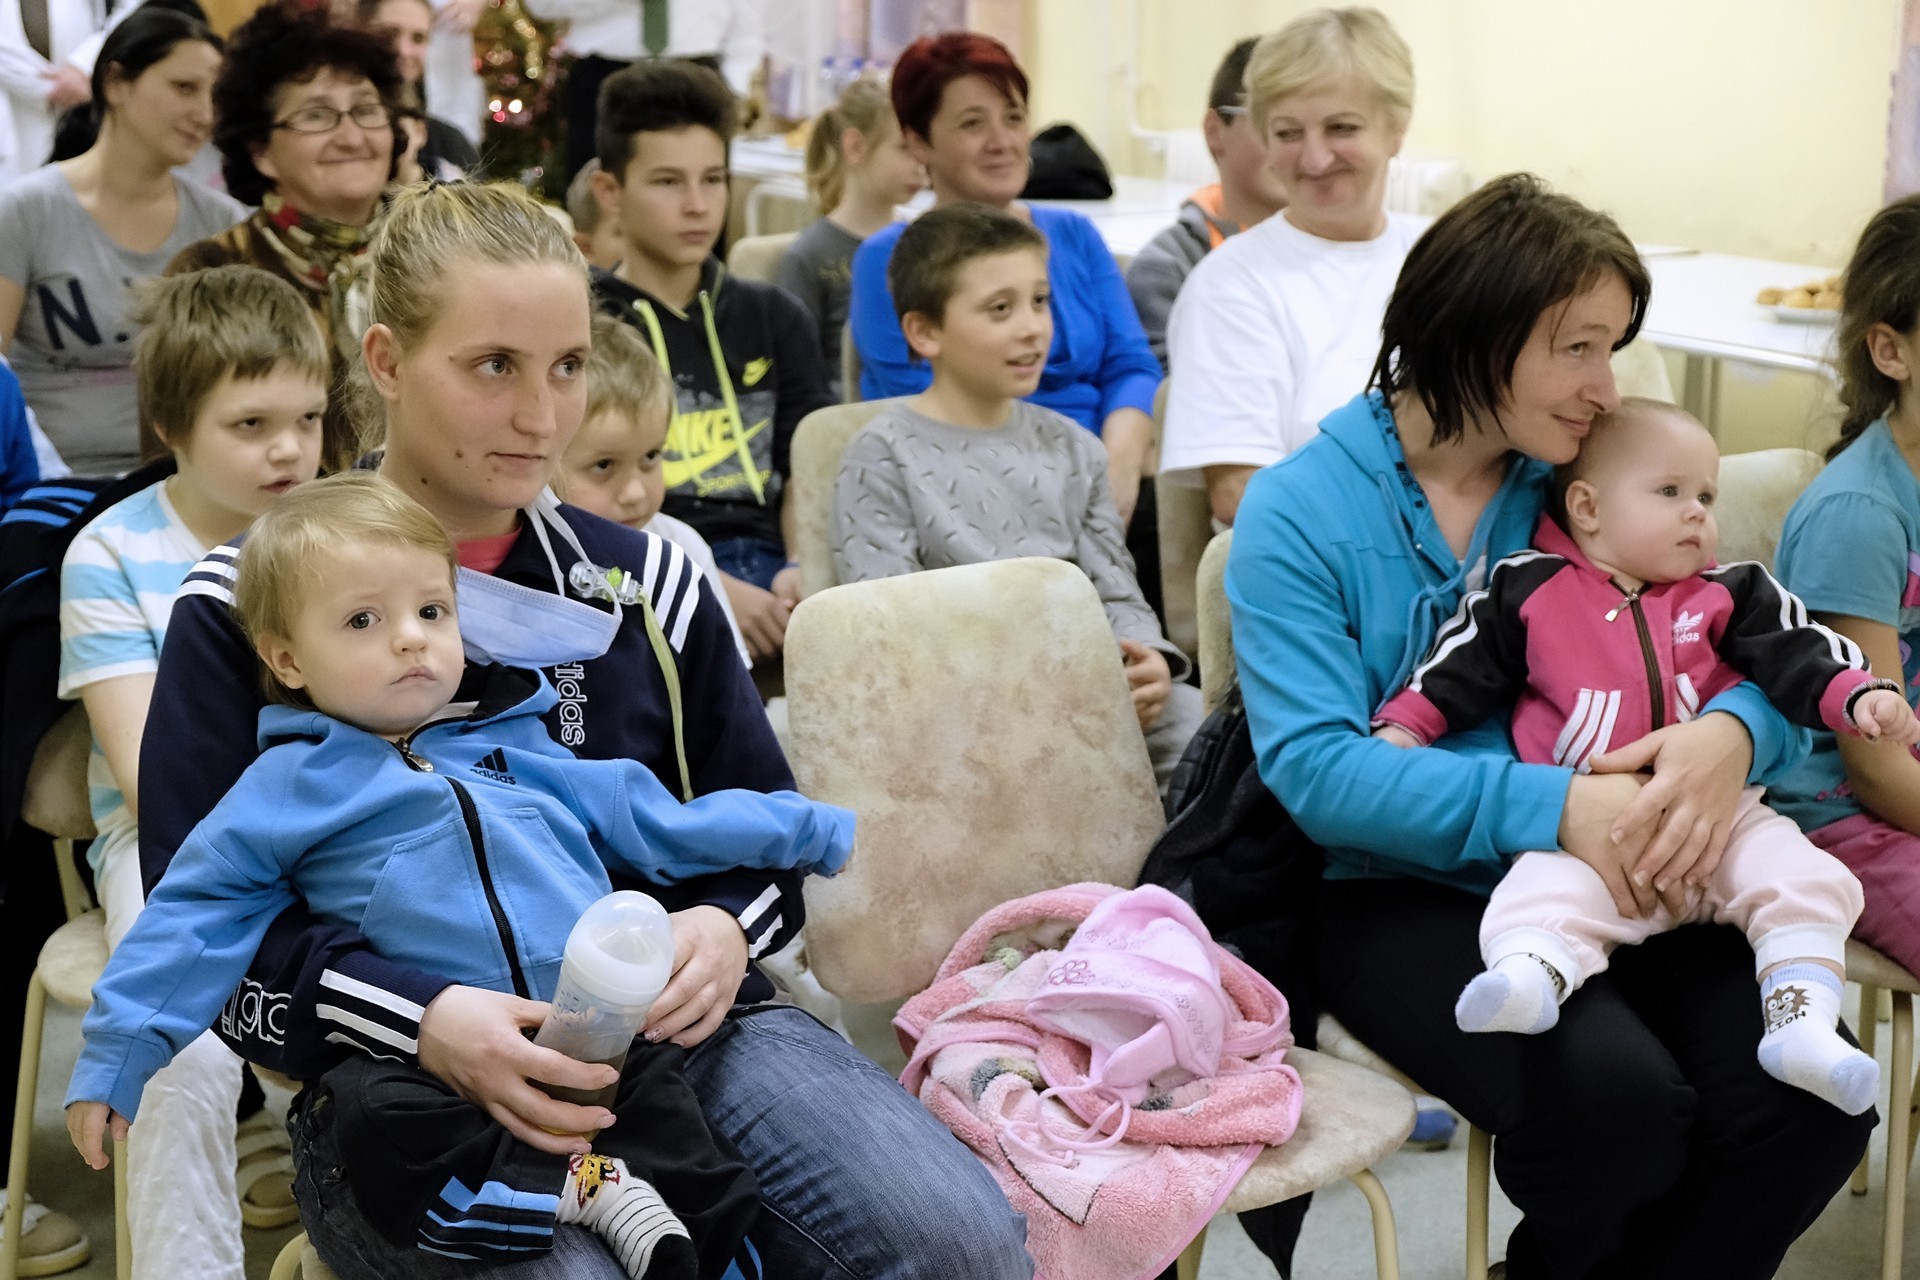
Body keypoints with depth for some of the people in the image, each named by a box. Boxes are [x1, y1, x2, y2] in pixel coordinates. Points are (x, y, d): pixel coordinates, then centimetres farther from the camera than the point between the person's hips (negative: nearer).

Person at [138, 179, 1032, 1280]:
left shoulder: (643, 581, 15)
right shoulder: (247, 608, 4)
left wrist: (725, 930, -4)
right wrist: (423, 1021, -21)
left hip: (672, 1023, 4)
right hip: (398, 1080, -3)